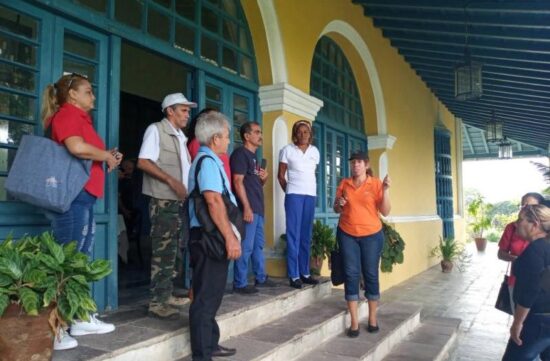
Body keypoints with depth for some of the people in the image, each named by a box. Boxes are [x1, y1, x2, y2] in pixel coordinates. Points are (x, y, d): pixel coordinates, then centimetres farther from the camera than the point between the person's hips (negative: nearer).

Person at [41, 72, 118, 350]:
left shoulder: (80, 117, 22)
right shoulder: (68, 113, -7)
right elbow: (77, 148, -27)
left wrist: (108, 156, 10)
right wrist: (107, 155, -11)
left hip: (84, 196, 10)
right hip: (72, 196, -10)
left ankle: (81, 319, 23)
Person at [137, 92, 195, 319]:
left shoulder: (181, 137, 19)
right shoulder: (156, 130, -5)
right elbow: (143, 162, -15)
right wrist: (171, 181, -20)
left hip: (180, 200, 8)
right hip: (163, 200, -8)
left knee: (171, 250, 12)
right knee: (162, 251, -8)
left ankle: (166, 295, 22)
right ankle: (157, 302, -2)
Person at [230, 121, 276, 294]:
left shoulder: (253, 156, 20)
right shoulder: (240, 153, -8)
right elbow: (238, 181, -17)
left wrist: (264, 179, 4)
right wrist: (246, 207, -22)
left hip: (258, 208, 10)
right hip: (248, 208, -10)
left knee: (259, 244, 16)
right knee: (246, 246, -7)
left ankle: (261, 278, 27)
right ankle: (240, 283, 0)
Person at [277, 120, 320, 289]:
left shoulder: (315, 151, 11)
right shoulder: (287, 150, -1)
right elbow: (281, 175, 3)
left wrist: (310, 188, 13)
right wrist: (289, 191, 2)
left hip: (311, 195, 4)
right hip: (294, 195, -4)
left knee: (306, 235, 8)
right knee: (294, 234, -5)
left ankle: (304, 272, 16)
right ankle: (294, 275, -1)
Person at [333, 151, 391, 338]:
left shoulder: (376, 183, -4)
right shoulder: (344, 183, 3)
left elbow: (385, 212, -9)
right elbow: (336, 210, 11)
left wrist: (386, 190, -19)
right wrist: (339, 204, -11)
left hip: (372, 235, -1)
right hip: (347, 235, 2)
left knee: (371, 275, 5)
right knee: (351, 274, 1)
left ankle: (373, 318, 19)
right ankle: (354, 322, 6)